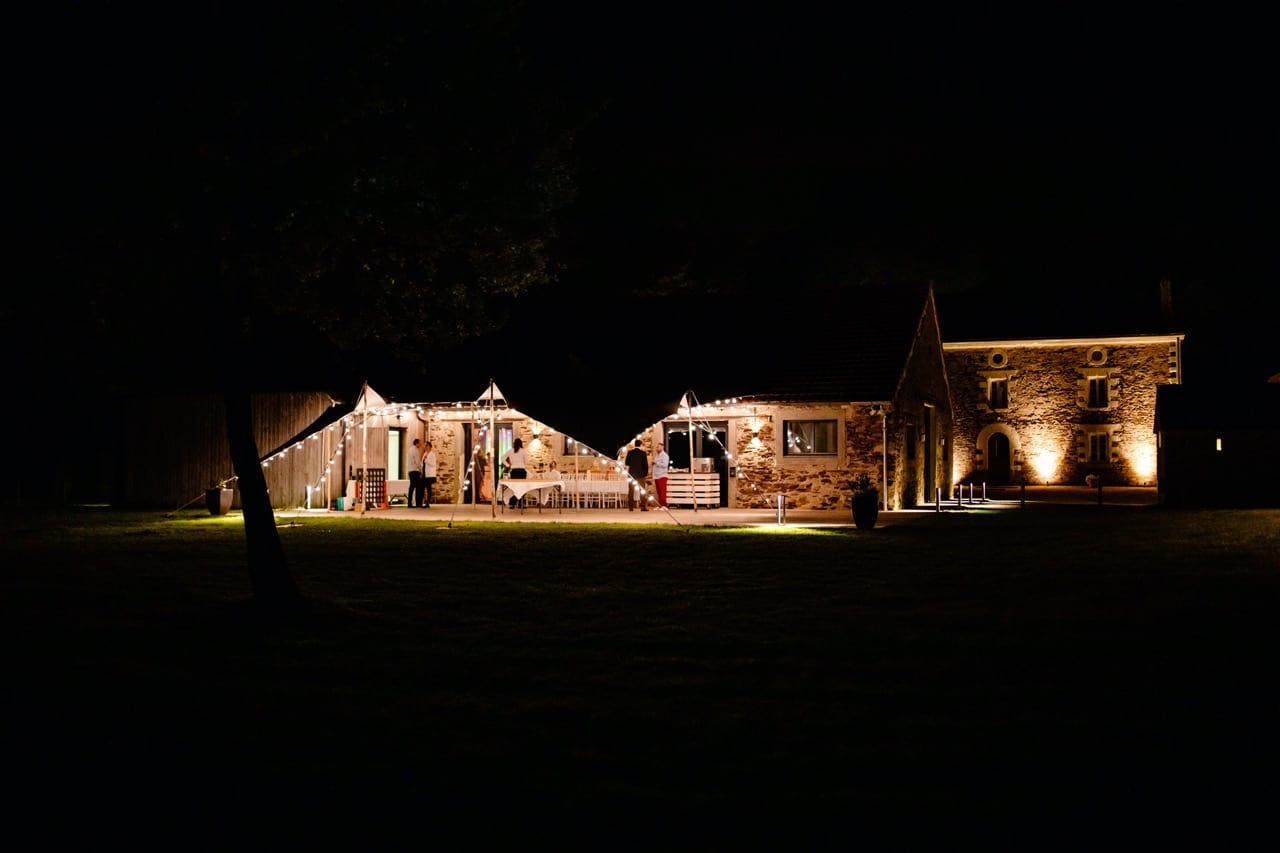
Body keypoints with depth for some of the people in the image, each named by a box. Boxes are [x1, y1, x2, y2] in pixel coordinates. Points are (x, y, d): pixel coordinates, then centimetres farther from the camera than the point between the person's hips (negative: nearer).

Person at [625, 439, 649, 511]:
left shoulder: (630, 452, -2)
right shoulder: (643, 452, -7)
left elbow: (627, 463, 3)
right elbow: (646, 464, -6)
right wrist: (646, 472, 5)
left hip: (631, 473, 2)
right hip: (640, 474, -2)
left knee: (631, 491, 5)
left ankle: (630, 507, 1)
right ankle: (643, 507, -3)